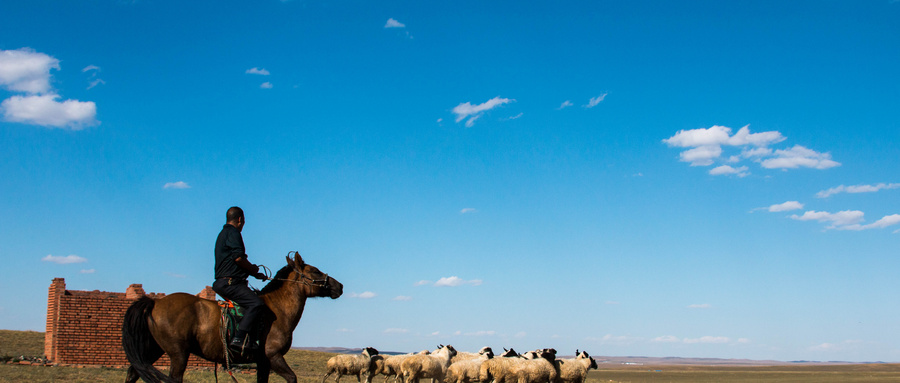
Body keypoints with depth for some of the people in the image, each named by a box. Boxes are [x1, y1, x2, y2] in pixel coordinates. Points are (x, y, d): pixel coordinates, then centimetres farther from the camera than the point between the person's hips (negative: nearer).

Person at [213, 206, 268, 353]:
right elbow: (238, 258, -19)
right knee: (256, 303, -23)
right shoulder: (233, 233, -8)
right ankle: (239, 339, -32)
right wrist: (253, 269, -1)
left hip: (222, 282, 11)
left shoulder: (223, 233, 25)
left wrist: (255, 273, 22)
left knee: (255, 301, 17)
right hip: (230, 283, -11)